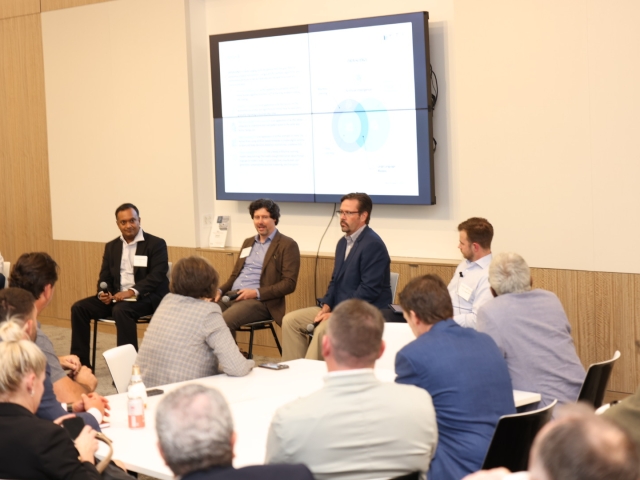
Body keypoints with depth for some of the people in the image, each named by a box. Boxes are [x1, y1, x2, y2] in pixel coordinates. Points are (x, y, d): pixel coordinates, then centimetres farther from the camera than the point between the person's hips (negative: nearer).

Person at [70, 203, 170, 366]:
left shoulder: (156, 244, -5)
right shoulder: (111, 246, 14)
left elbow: (157, 275, -15)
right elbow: (105, 276, 14)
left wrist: (132, 291, -28)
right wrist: (103, 293, -10)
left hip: (147, 297, -6)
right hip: (117, 297, 6)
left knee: (121, 310, -36)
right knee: (79, 308, -11)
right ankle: (80, 363, -5)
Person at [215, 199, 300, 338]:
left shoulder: (287, 245, 0)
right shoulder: (248, 242, 22)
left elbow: (289, 283, -8)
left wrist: (256, 293, -17)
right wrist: (220, 290, 4)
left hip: (261, 301, -6)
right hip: (232, 296, 6)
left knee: (223, 322, -31)